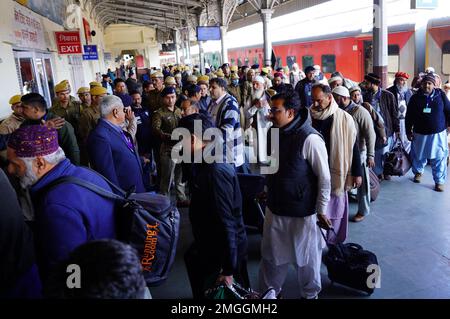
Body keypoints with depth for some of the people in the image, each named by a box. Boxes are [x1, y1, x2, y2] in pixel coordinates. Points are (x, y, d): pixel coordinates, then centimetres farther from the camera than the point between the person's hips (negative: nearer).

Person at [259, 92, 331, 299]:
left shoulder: (310, 139, -20)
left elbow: (324, 177, -15)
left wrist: (321, 210, -11)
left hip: (302, 212, -6)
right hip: (275, 207, 6)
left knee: (305, 256, 14)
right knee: (271, 253, 17)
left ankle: (310, 293, 38)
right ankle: (268, 291, 37)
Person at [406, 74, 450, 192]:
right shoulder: (415, 98, 0)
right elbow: (409, 116, 3)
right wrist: (409, 131, 2)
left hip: (438, 134, -1)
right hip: (419, 134, 1)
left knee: (439, 158, 0)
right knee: (418, 156, 15)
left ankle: (439, 181, 11)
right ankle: (418, 172, 41)